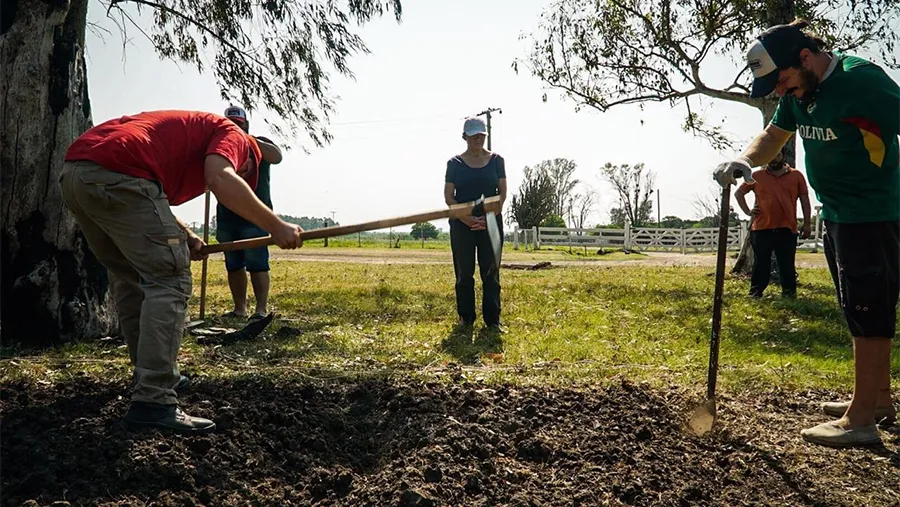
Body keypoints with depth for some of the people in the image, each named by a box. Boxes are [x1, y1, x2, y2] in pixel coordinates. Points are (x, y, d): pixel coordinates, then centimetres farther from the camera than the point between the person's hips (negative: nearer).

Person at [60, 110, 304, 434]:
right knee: (169, 281, -6)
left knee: (129, 277, 21)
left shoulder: (187, 131, 36)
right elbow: (220, 179, -13)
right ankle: (153, 403, -9)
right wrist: (276, 227, -10)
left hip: (73, 173, 10)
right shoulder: (231, 134, 11)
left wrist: (183, 237, 19)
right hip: (116, 174, -9)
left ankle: (153, 376, 32)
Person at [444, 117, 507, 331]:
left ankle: (492, 319, 4)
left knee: (490, 271, 0)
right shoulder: (455, 163, 3)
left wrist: (489, 217, -12)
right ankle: (466, 317, 13)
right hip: (462, 223, 0)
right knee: (464, 271, 2)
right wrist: (466, 218, -14)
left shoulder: (496, 160, 6)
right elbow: (448, 196, -1)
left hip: (491, 221, 0)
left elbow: (502, 192, 2)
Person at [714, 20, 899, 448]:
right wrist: (745, 161, -8)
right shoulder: (799, 92, 6)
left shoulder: (862, 81, -19)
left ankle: (860, 420, 0)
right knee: (860, 312, 16)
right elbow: (772, 138, 12)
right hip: (836, 216, 9)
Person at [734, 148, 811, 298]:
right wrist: (747, 211, 4)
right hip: (761, 229, 0)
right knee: (761, 264, 6)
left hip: (787, 229, 0)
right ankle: (755, 294, 12)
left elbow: (804, 199, 8)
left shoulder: (796, 176, 7)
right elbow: (739, 193, 15)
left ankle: (789, 294, 13)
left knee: (787, 265, 5)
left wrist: (806, 223, 3)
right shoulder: (756, 176, 6)